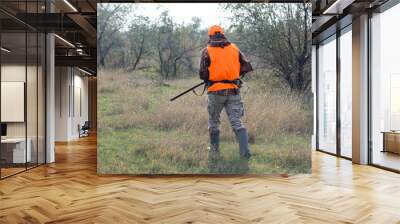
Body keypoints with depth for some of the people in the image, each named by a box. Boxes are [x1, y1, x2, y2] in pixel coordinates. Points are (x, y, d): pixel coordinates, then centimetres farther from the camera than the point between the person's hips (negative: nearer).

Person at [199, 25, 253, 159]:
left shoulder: (207, 51, -2)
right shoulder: (234, 48, 6)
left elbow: (202, 74, -7)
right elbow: (247, 67, 4)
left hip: (216, 91, -2)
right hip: (233, 91, 2)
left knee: (213, 121, 18)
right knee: (236, 122, 4)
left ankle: (214, 148, 28)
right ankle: (245, 151, -6)